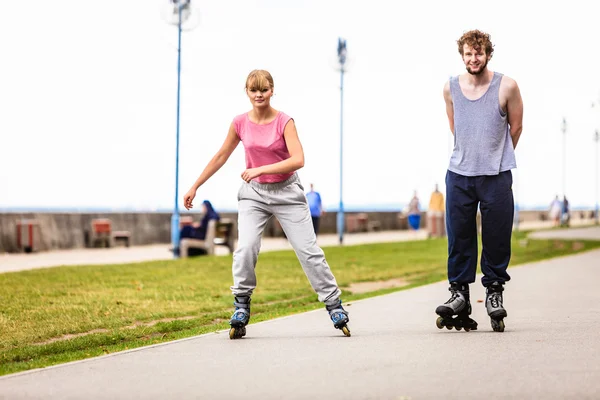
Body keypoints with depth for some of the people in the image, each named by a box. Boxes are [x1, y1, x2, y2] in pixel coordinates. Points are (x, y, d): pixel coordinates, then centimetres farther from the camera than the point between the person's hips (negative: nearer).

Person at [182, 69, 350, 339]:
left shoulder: (284, 122, -13)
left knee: (308, 251, -2)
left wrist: (260, 170, -27)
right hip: (254, 193, 2)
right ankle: (241, 306, -2)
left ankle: (335, 306, 8)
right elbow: (221, 156, 8)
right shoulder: (240, 123, -4)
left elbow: (298, 160, -24)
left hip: (286, 192, -2)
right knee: (245, 248, -18)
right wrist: (194, 187, 10)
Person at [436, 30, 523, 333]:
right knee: (458, 236, 3)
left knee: (496, 237, 2)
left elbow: (516, 127, 8)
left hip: (496, 175, -2)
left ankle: (494, 292, 15)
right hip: (459, 174, 2)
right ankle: (459, 292, 11)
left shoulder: (506, 87, -4)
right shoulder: (450, 88, 4)